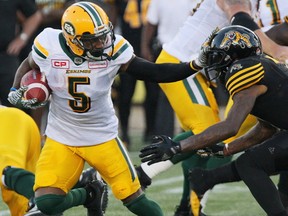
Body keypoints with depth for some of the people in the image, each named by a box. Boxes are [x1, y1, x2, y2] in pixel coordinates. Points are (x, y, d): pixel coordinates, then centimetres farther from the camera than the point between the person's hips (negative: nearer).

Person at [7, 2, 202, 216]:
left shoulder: (113, 50, -17)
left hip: (103, 138, -1)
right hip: (61, 139, 1)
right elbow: (28, 65, 8)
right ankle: (89, 195, 20)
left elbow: (155, 73, -15)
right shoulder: (49, 46, -15)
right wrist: (16, 90, -9)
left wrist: (195, 65, -25)